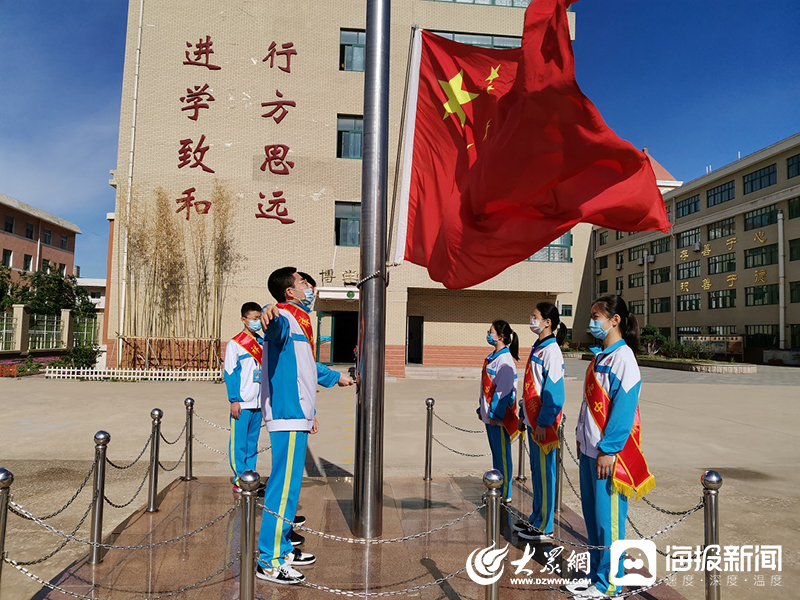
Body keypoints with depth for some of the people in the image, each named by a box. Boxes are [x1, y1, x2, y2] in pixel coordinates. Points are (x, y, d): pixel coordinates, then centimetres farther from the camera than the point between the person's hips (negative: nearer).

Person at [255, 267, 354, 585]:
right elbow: (277, 325, -39)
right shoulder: (283, 318, -11)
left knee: (288, 483, 16)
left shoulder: (299, 320, 21)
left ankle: (282, 547, 28)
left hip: (297, 415, 10)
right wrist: (269, 314, -62)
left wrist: (334, 376, 47)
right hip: (288, 416, -10)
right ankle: (269, 561, 4)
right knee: (285, 486, -6)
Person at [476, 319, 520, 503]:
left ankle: (505, 494, 12)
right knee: (496, 453, 16)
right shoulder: (491, 357, 12)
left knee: (502, 455, 1)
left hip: (499, 416, -9)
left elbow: (504, 390, -19)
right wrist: (481, 409, 17)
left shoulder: (505, 360, -16)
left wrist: (495, 414, -18)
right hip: (489, 414, 9)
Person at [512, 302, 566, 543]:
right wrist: (524, 416, 18)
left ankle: (545, 528, 14)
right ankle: (536, 520, 29)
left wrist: (543, 423, -18)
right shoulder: (537, 348, 12)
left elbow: (553, 391, -19)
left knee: (544, 473, 2)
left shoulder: (551, 351, -16)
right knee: (536, 472, 17)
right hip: (532, 421, 9)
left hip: (543, 424, -9)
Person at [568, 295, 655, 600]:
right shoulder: (599, 356, 12)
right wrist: (581, 436, 15)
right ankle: (596, 575, 30)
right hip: (589, 449, 9)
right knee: (592, 517, 16)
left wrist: (608, 450, -18)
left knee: (607, 520, 3)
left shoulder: (622, 357, -14)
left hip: (608, 454, -9)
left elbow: (624, 407, -18)